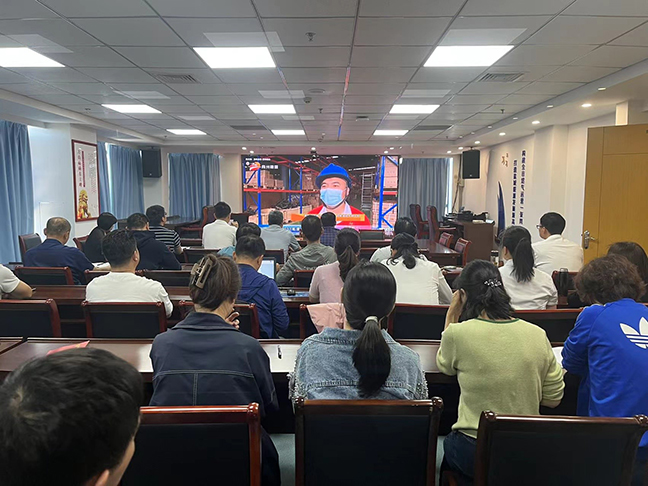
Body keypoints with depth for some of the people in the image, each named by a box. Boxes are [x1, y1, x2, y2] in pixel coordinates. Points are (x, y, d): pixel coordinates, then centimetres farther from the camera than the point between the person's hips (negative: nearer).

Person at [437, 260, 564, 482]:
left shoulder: (458, 333, -17)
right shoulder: (537, 335, -8)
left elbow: (443, 366, 5)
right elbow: (554, 399, 0)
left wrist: (451, 316, 5)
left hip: (473, 455, -3)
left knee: (449, 442, 31)